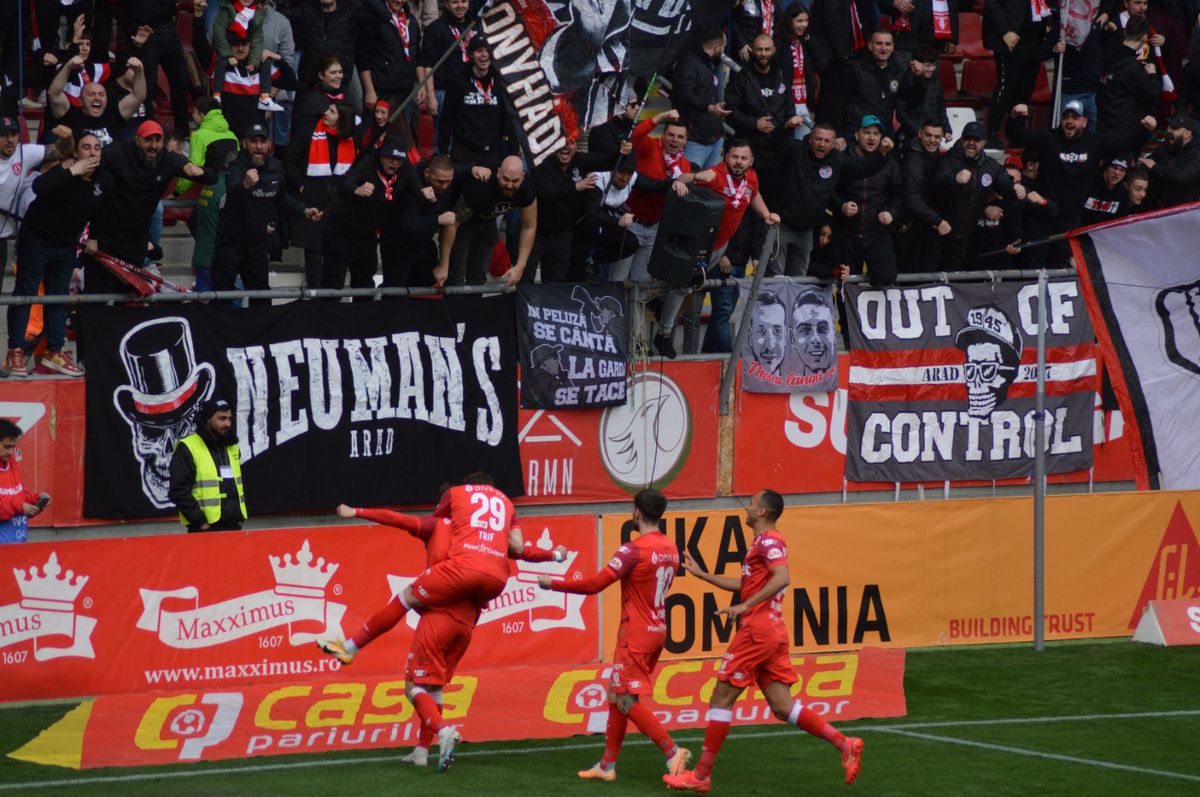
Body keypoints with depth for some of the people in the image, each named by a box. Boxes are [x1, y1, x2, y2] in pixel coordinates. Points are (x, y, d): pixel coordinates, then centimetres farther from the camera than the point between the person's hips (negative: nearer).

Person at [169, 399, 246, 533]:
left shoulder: (232, 448, 14)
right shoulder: (187, 449, -9)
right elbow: (179, 492, -14)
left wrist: (239, 517, 12)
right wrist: (201, 522, -16)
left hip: (234, 527, 7)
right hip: (205, 530, -7)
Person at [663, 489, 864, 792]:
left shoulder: (768, 541, -10)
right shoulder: (764, 543, 22)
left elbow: (782, 577, -27)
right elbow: (744, 584, 33)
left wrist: (745, 606, -31)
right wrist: (701, 574, 35)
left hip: (757, 631, -10)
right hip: (773, 633, 10)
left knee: (721, 698, -3)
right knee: (782, 707, 5)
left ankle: (702, 775, -1)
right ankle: (845, 744, -4)